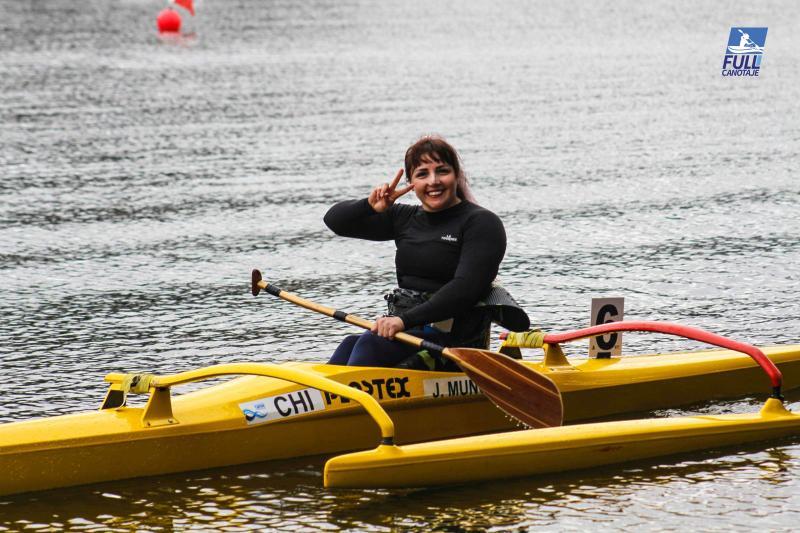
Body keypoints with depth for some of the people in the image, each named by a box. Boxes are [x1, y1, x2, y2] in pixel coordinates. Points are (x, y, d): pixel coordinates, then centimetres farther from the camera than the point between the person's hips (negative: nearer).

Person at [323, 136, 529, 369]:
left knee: (370, 344, -30)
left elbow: (465, 289, -17)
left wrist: (405, 320, -25)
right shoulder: (406, 219, 16)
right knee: (350, 345, -23)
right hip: (405, 330, 6)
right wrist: (369, 207, -4)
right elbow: (335, 220, 18)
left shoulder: (482, 223, -4)